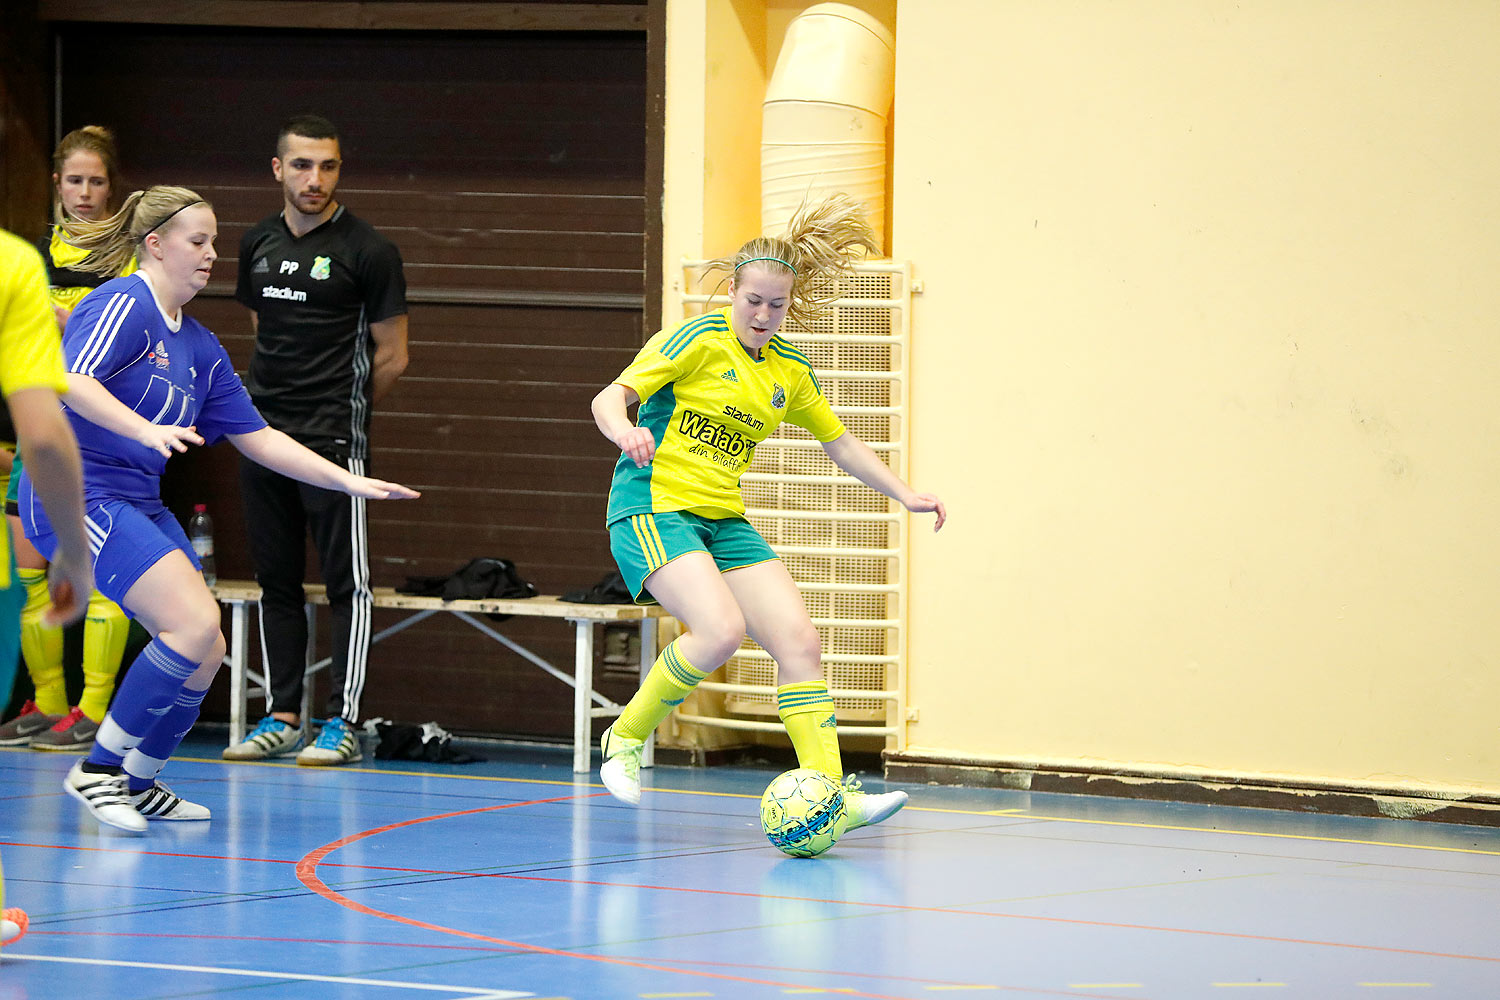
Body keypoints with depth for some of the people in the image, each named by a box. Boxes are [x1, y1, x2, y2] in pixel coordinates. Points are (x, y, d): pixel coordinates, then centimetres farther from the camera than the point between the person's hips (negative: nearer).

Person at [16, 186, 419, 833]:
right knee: (195, 625, -20)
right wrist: (145, 429, -40)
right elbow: (70, 381, -26)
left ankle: (138, 783, 20)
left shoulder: (199, 347, 17)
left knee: (206, 650, 3)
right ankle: (98, 769, -11)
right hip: (76, 494, -9)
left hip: (139, 504, 9)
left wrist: (351, 482, 13)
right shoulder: (123, 305, -10)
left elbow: (258, 439, 19)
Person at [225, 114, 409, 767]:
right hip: (263, 436, 6)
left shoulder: (367, 251, -6)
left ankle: (342, 723, -3)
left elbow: (390, 358, -2)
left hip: (334, 442, -6)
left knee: (346, 581, -4)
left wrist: (342, 413, 7)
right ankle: (281, 718, 14)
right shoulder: (257, 245, 11)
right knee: (276, 581, 9)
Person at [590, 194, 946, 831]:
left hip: (723, 521, 7)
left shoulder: (790, 372, 12)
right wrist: (625, 432, -35)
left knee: (798, 639, -9)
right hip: (653, 507, -7)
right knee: (720, 629, -28)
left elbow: (840, 442, 26)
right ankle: (626, 737, -7)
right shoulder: (700, 339, -7)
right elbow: (609, 397, -13)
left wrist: (904, 493, 18)